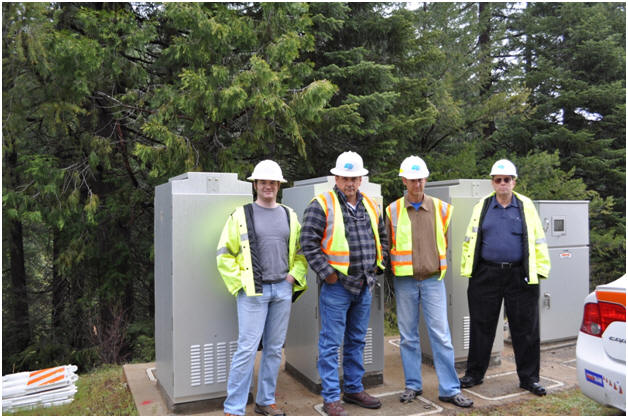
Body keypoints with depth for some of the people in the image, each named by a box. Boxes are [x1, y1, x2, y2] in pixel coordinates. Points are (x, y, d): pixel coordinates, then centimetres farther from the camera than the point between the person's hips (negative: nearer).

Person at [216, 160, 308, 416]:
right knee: (247, 349, -5)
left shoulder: (290, 216, 11)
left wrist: (294, 276, 4)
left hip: (283, 290, 4)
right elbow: (224, 255, -2)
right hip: (253, 292, -4)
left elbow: (301, 252, 17)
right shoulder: (241, 215, -1)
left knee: (275, 349, 12)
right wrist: (240, 282, -7)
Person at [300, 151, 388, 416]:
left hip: (364, 285, 6)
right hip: (336, 285, -6)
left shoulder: (370, 206, 11)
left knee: (357, 341, 18)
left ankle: (354, 389, 33)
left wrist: (377, 264, 12)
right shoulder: (322, 205, -9)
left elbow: (382, 237, 23)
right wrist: (327, 273, -14)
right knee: (331, 343, 0)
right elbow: (309, 243, -13)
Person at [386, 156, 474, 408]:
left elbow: (444, 241, 15)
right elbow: (387, 246, 10)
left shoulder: (441, 208, 3)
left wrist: (439, 264, 12)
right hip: (405, 281, 0)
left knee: (441, 335, 1)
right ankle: (413, 385, 23)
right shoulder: (392, 211, 0)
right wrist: (392, 268, 7)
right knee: (408, 336, 9)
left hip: (433, 279, 0)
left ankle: (450, 389, 12)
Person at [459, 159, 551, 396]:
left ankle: (529, 378, 23)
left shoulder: (526, 206, 6)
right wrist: (467, 269, 5)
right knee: (481, 327, 9)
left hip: (519, 276, -1)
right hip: (486, 276, 1)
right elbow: (470, 240, 10)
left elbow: (538, 240, 6)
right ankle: (474, 374, 23)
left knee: (525, 329, 7)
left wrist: (541, 269, 0)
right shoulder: (481, 207, 8)